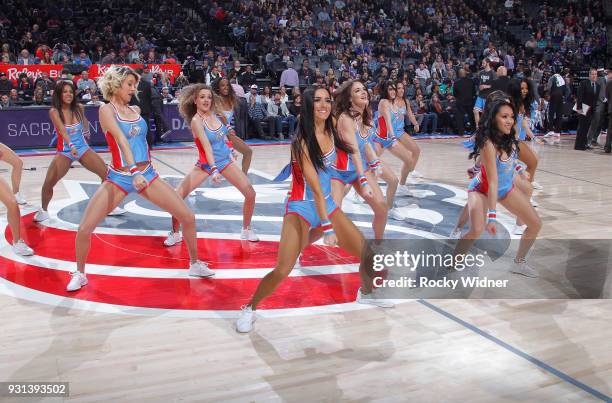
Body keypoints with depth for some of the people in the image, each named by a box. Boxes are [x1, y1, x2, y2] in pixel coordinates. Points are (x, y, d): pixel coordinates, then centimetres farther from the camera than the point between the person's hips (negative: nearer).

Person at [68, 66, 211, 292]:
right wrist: (134, 171, -35)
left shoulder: (136, 110, 11)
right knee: (84, 228, -10)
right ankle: (80, 274, 16)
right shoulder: (107, 109, -7)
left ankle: (195, 264, 19)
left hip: (147, 174, 5)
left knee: (188, 217, -1)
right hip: (119, 177, -5)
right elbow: (121, 138, -23)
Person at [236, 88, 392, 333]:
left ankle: (366, 293, 36)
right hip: (301, 208, -7)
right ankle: (250, 308, 9)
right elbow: (315, 187, -25)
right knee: (282, 271, -17)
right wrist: (327, 227, -27)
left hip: (327, 205, 7)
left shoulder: (330, 132, -1)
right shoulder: (302, 141, -20)